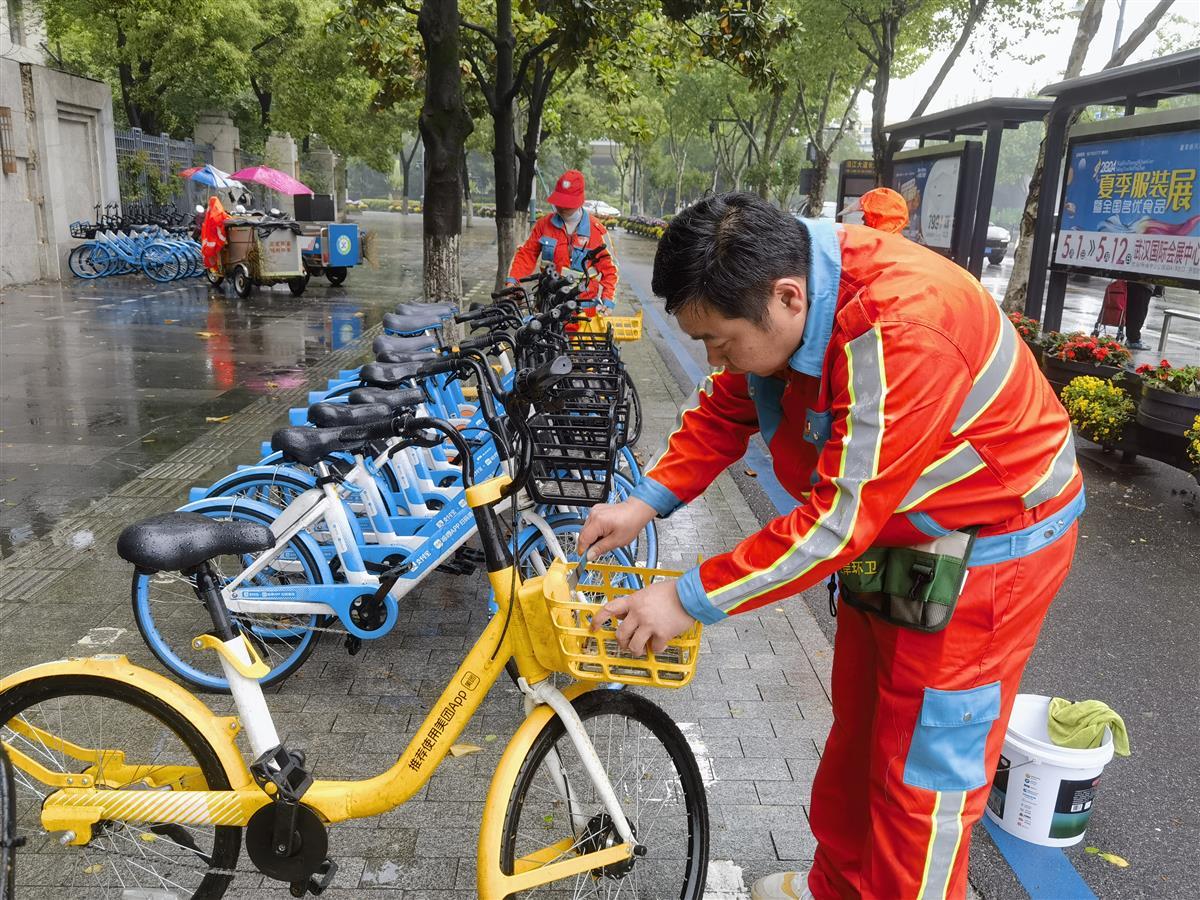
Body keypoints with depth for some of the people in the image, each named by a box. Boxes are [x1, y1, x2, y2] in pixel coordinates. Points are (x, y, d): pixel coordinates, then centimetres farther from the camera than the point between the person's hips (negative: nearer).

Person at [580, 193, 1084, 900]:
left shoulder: (900, 330, -37)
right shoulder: (775, 294, -10)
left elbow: (842, 515, -34)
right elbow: (723, 413, 3)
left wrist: (691, 600, -29)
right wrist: (644, 503, -8)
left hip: (987, 544, -8)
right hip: (892, 530, 9)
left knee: (925, 776, 3)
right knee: (857, 728, 21)